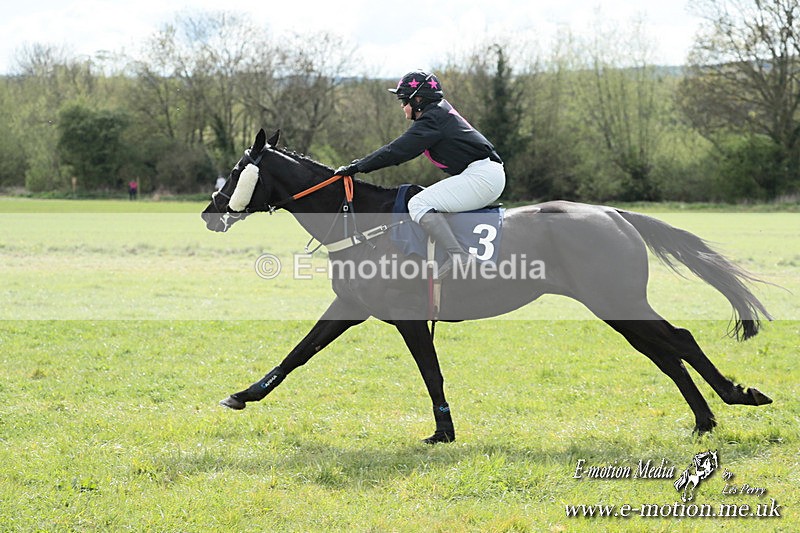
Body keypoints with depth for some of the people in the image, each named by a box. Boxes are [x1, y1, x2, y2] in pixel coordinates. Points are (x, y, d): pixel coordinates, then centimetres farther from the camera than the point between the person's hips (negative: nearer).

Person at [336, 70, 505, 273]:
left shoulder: (433, 119, -10)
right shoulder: (440, 112, 20)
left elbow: (398, 151, -14)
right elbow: (403, 148, 24)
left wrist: (356, 167, -9)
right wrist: (362, 163, 19)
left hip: (482, 176, -11)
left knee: (419, 204, -16)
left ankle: (457, 255, -30)